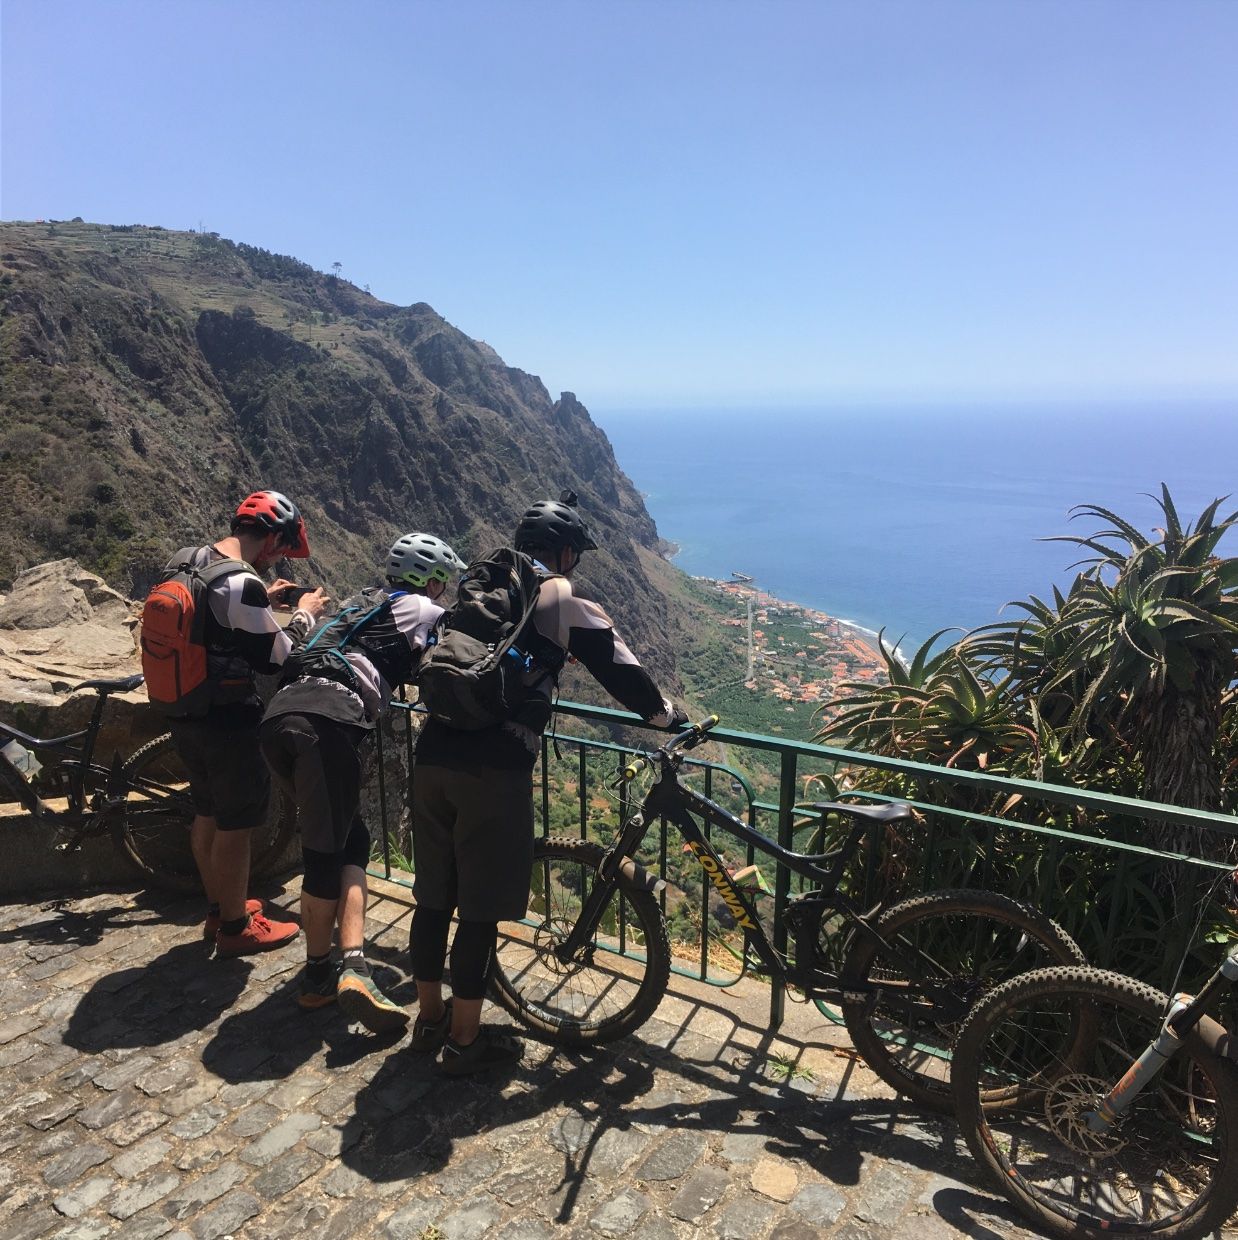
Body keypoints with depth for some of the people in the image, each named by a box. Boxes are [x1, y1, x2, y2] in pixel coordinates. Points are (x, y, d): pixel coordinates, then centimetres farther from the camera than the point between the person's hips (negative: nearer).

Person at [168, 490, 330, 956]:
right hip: (229, 723, -9)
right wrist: (304, 614, -5)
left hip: (185, 714, 9)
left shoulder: (184, 560, 4)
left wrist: (264, 601, 14)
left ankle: (218, 908, 38)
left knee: (206, 815, 21)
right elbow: (274, 659, -19)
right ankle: (235, 927, 22)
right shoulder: (243, 583, -25)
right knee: (235, 826, 7)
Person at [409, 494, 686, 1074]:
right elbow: (619, 667, 2)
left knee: (433, 894, 18)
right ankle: (465, 1038, 21)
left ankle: (429, 1017, 35)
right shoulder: (564, 601, 1)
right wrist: (667, 714, 19)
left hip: (433, 756, 6)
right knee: (480, 908, 7)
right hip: (495, 767, -6)